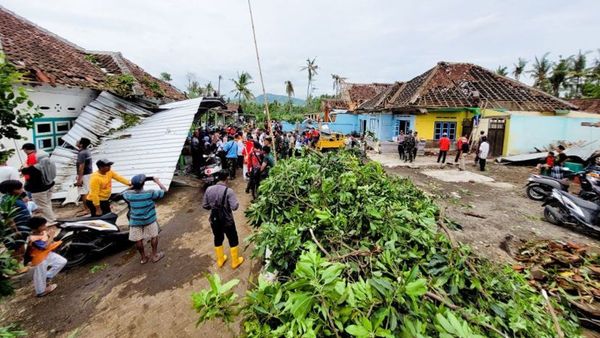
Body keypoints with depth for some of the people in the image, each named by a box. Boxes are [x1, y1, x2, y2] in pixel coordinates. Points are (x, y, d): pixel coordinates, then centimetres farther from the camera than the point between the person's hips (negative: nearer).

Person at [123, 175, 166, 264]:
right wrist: (157, 181, 5)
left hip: (135, 221, 2)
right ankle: (155, 256, 25)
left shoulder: (128, 195, -13)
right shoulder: (150, 193, -20)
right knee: (154, 236, 16)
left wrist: (133, 186, 13)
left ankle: (143, 258, 28)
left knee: (138, 240, 15)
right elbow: (164, 190, -7)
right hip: (149, 220, -2)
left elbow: (125, 193, 13)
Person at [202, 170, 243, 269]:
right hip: (227, 221, -5)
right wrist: (237, 202, -6)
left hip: (214, 220, 5)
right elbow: (235, 207, -27)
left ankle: (220, 260, 43)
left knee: (218, 239, 24)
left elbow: (204, 205, 2)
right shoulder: (228, 191, -22)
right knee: (233, 240, 16)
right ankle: (235, 262, 31)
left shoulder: (209, 189, -6)